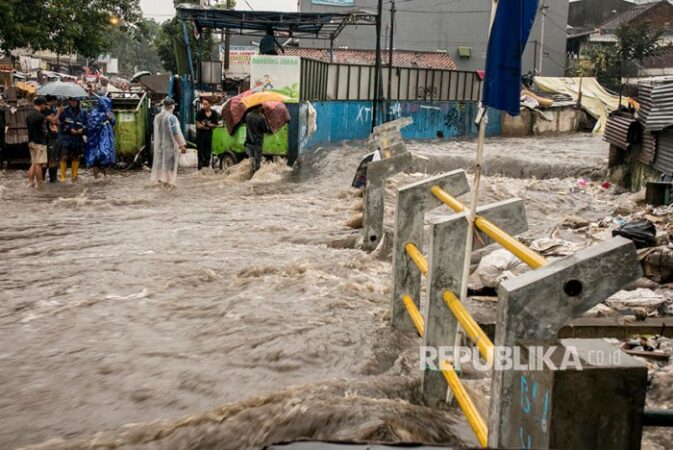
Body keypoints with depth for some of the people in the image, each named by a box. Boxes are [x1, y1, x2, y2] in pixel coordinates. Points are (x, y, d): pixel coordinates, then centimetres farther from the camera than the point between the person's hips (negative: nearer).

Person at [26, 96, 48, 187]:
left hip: (31, 142, 8)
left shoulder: (29, 115, 9)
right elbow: (44, 131, -18)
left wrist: (30, 141, 14)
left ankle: (30, 181, 15)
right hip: (40, 142, -8)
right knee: (39, 164, -3)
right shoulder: (40, 116, -17)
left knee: (33, 163, 14)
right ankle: (39, 183, 1)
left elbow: (29, 129, 12)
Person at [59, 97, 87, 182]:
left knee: (76, 158, 11)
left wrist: (82, 129, -11)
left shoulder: (82, 113, 7)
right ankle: (62, 176, -1)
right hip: (66, 137, -3)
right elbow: (62, 124, -3)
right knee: (64, 157, -7)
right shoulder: (65, 111, -1)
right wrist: (70, 129, -15)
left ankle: (74, 176, 21)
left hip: (78, 138, 3)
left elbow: (86, 124, 9)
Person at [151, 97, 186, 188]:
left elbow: (157, 131, 12)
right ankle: (168, 181, 7)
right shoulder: (172, 117, -19)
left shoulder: (157, 117, 2)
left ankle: (160, 178, 23)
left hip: (159, 144, 6)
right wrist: (182, 145, -18)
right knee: (169, 162, 3)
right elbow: (176, 133, -21)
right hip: (170, 144, -6)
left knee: (160, 160, 17)